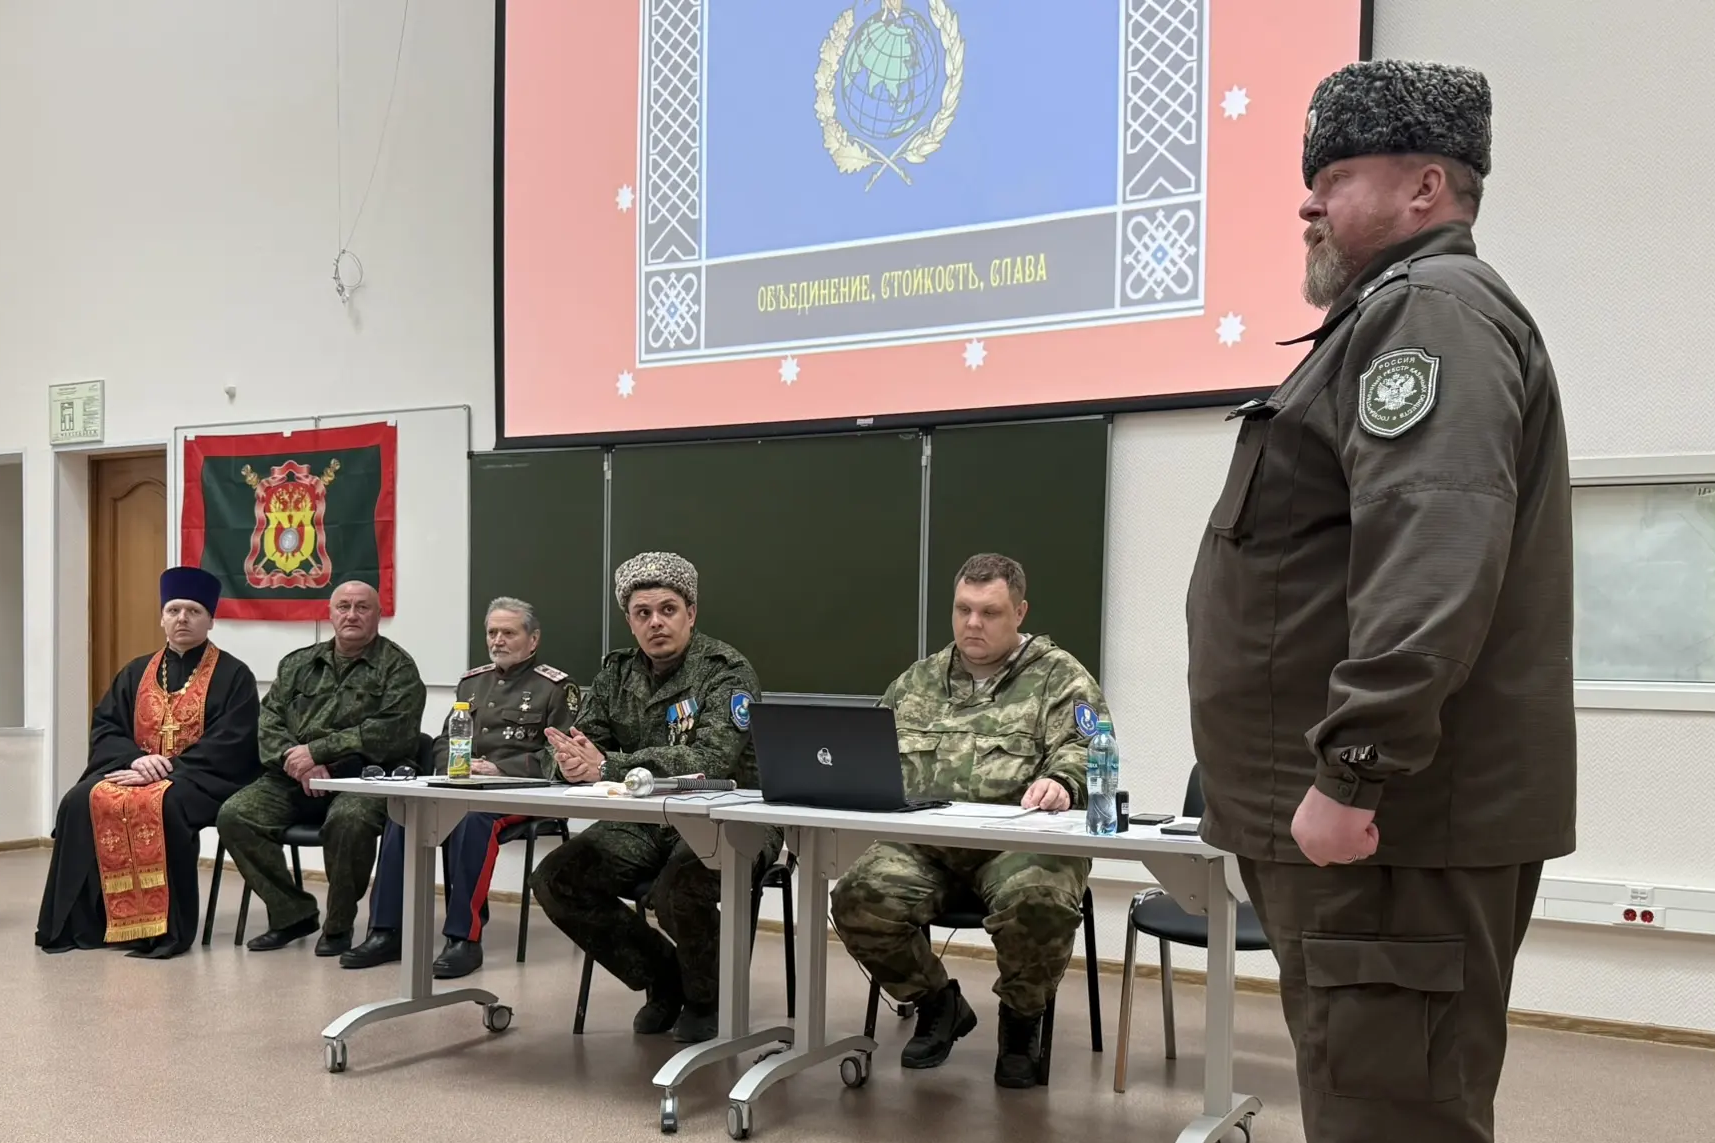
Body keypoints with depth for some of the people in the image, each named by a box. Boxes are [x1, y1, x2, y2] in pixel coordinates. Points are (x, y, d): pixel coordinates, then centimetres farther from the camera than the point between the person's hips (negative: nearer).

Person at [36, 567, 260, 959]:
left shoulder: (233, 675, 1)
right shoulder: (135, 673, 17)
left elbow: (231, 745, -9)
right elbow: (104, 728, 10)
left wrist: (168, 768, -19)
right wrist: (135, 759, -12)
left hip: (200, 778, -5)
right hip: (133, 769, 5)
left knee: (163, 805, -37)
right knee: (82, 802, -24)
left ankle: (163, 928, -30)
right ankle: (80, 922, -18)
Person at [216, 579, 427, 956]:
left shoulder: (397, 667, 3)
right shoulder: (298, 664, 19)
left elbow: (390, 732, -10)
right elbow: (269, 722, 10)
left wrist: (316, 750, -13)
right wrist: (296, 762, -11)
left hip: (363, 776, -5)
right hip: (293, 779, 5)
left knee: (348, 821, -35)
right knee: (235, 814, -17)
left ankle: (339, 925, -11)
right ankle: (292, 914, -3)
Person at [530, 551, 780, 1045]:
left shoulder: (726, 671, -11)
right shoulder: (616, 673, 9)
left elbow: (711, 757, -26)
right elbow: (584, 747, 3)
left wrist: (609, 767, -34)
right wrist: (571, 759, -24)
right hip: (646, 823, 6)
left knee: (678, 888, -35)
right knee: (555, 879, -12)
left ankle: (706, 1000, -2)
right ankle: (664, 978, 9)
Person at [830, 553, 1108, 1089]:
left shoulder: (1059, 678, 6)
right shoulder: (917, 681, 21)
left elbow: (1082, 750, -9)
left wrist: (1061, 782, -31)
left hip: (1021, 841, -3)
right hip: (922, 843, 4)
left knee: (1039, 903, -35)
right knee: (861, 896, -24)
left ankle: (1022, 1018, 1)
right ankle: (937, 1005, 6)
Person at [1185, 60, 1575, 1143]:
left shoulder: (1430, 308, -10)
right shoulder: (1404, 314, 24)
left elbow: (1432, 556, -25)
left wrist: (1352, 770, -27)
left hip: (1394, 818, -11)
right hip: (1394, 807, 11)